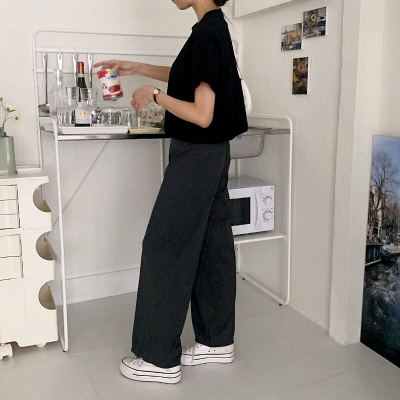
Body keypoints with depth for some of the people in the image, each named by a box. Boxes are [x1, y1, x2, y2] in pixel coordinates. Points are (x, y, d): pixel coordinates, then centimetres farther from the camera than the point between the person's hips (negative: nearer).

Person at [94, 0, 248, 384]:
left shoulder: (206, 34, -18)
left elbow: (202, 115, -22)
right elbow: (185, 78, 26)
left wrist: (154, 95, -10)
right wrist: (133, 67, 24)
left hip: (196, 157, -10)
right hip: (211, 155, 10)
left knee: (164, 248, -2)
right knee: (212, 246, 13)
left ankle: (159, 358, 9)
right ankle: (217, 341, 26)